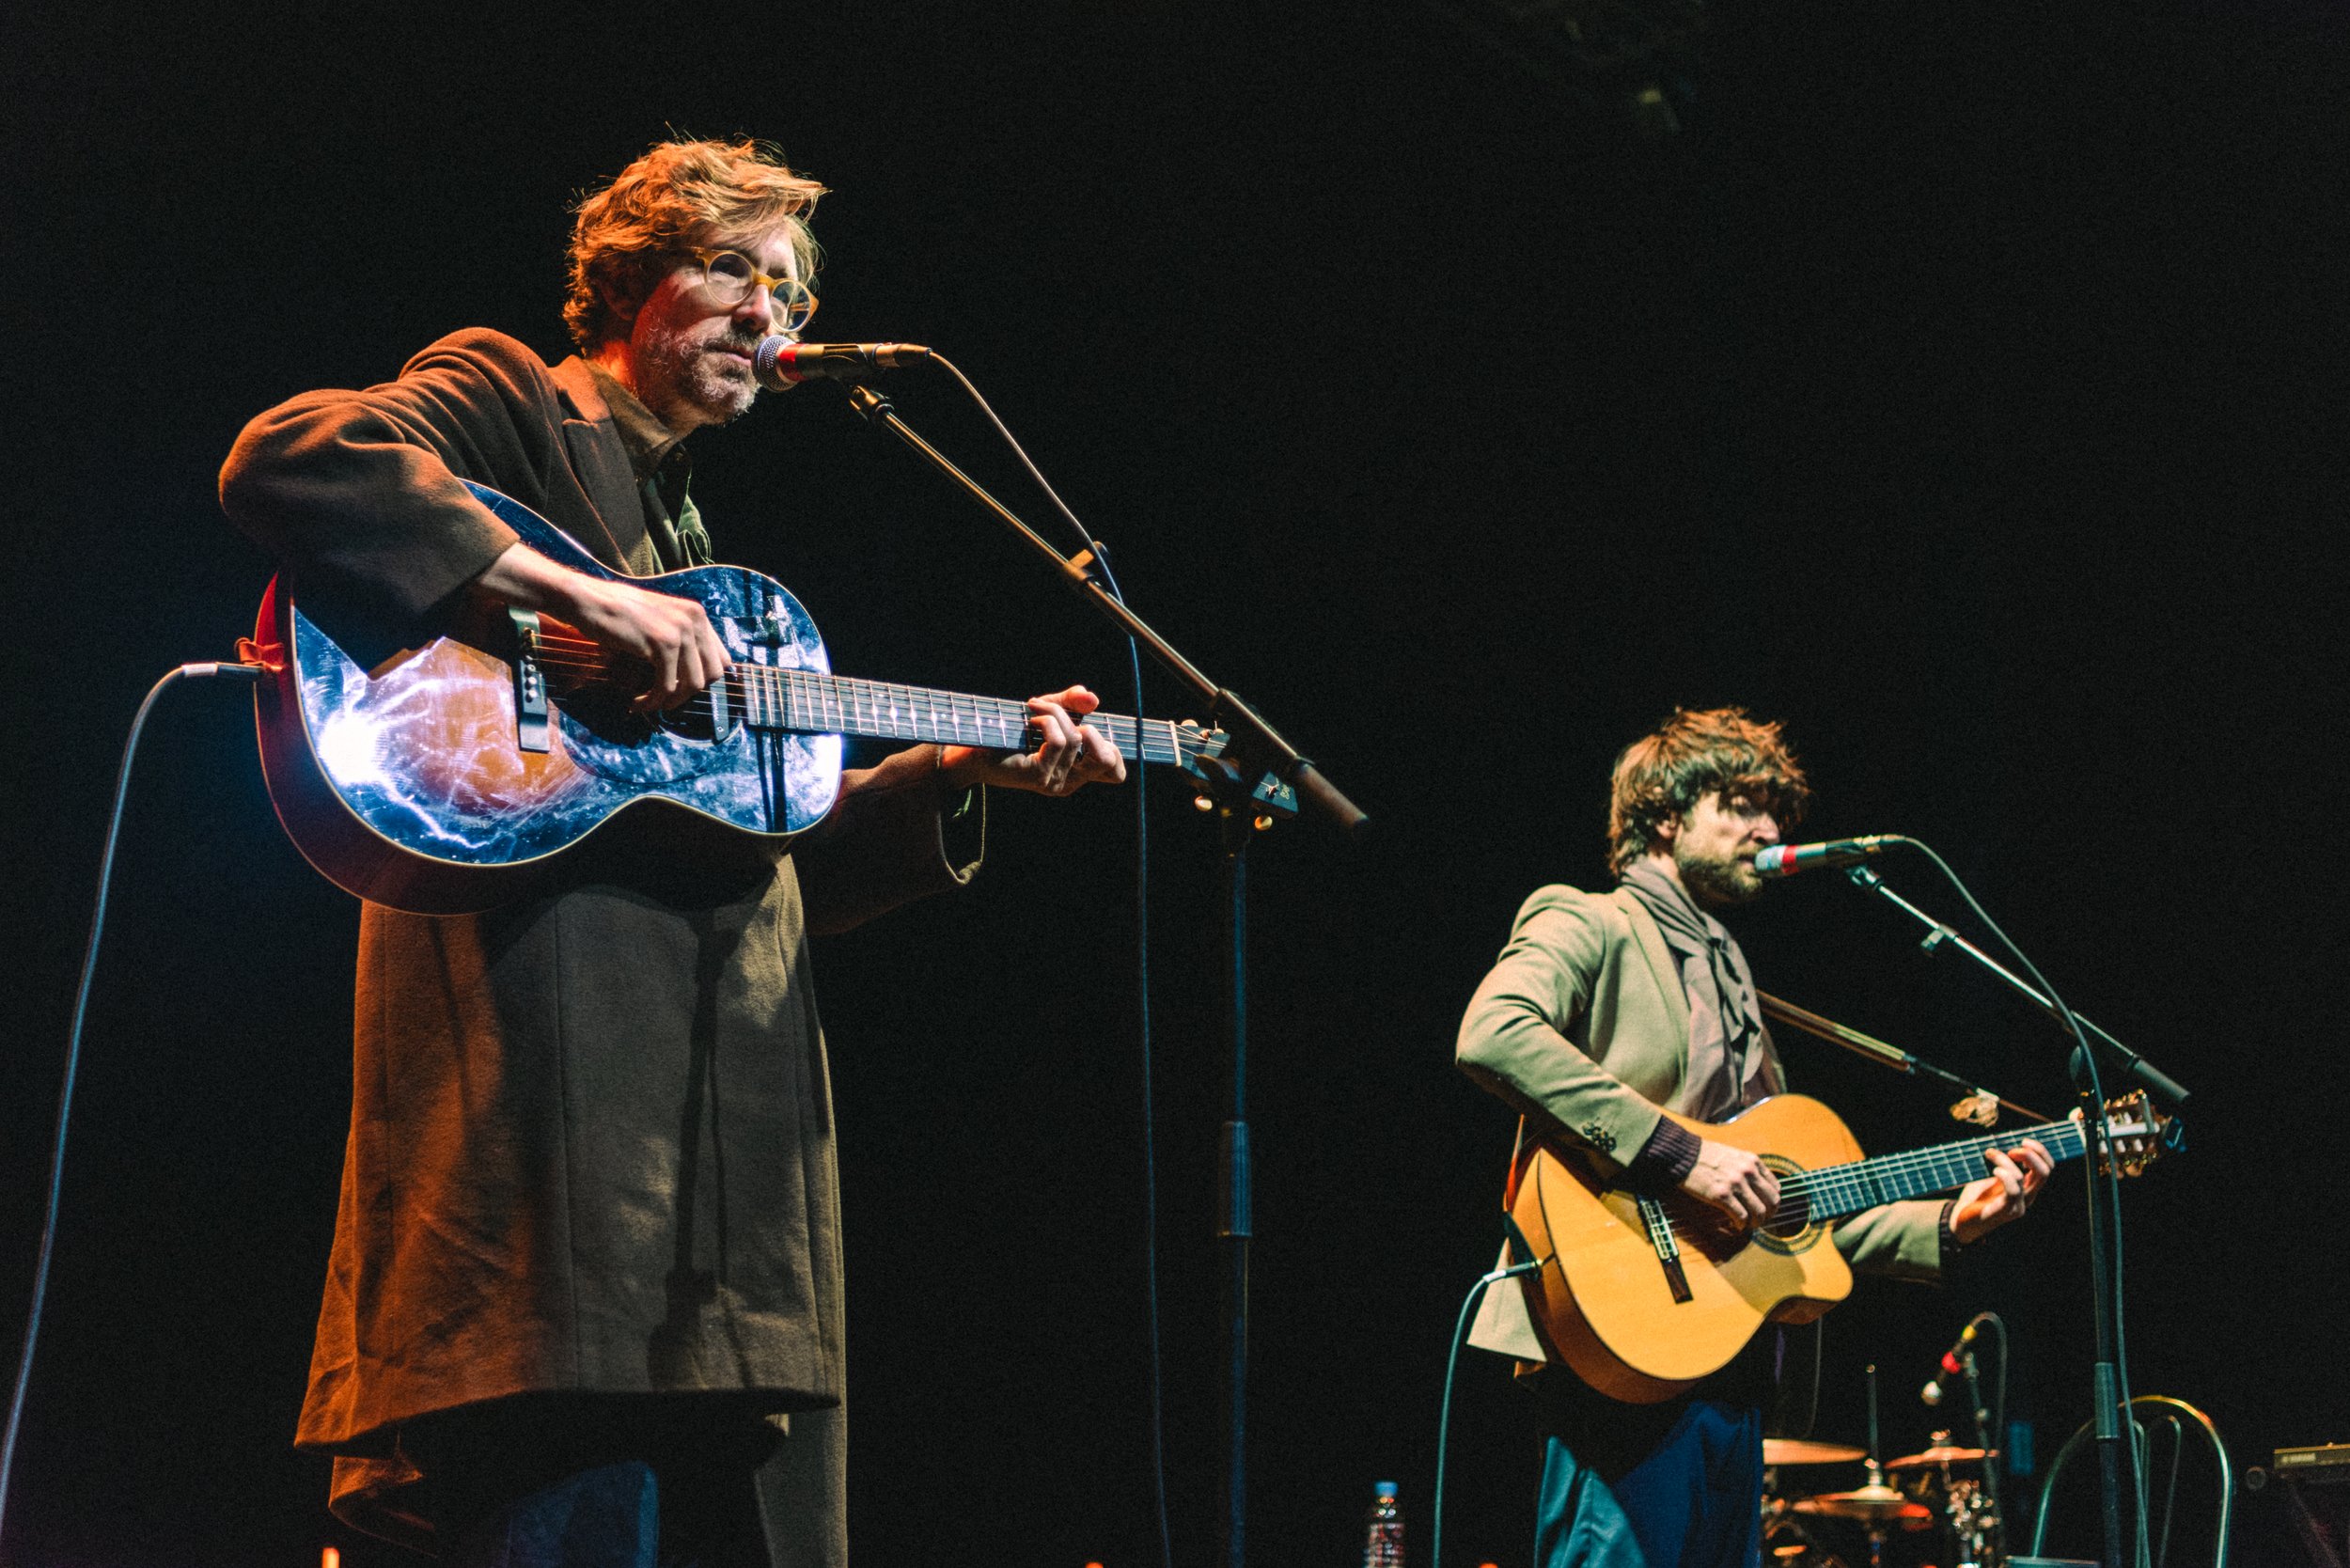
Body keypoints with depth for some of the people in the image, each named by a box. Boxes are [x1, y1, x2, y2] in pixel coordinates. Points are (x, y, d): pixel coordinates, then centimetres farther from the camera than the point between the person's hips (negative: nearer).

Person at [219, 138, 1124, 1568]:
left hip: (729, 1064, 9)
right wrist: (576, 596, -18)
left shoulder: (693, 544, 30)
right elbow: (288, 461, -15)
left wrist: (959, 769, 16)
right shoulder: (507, 401, 7)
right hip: (551, 1007, -8)